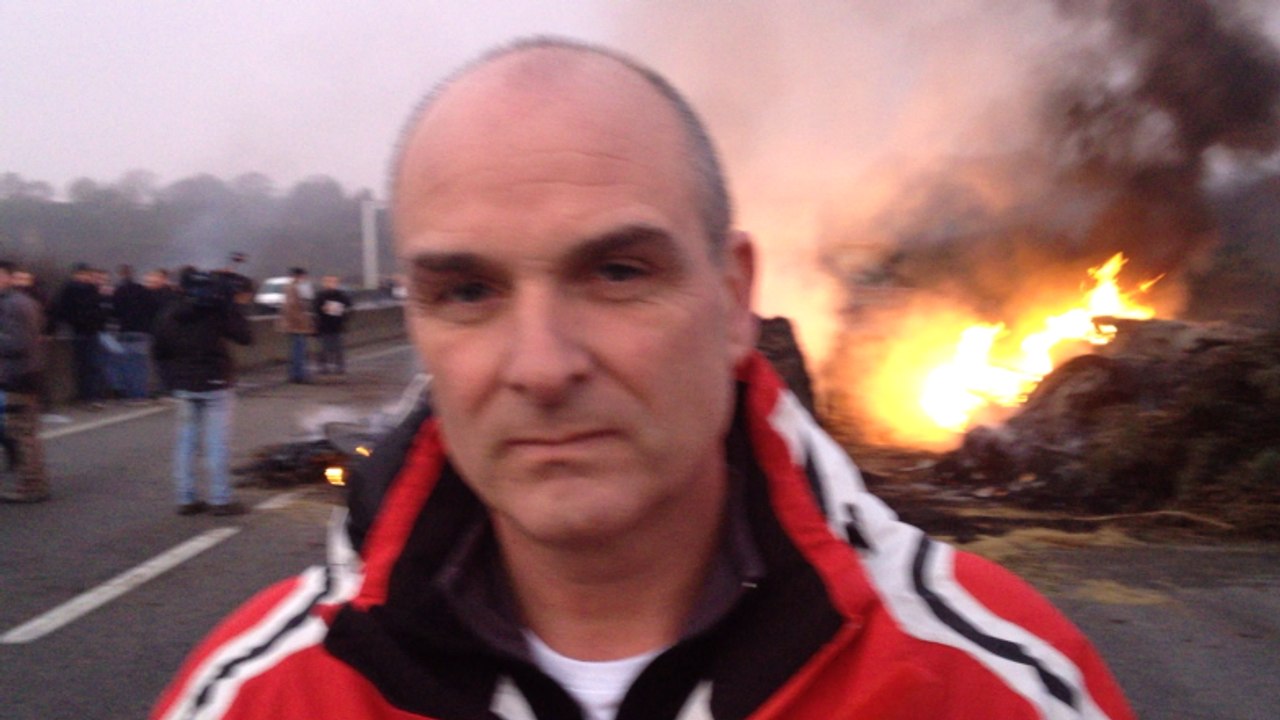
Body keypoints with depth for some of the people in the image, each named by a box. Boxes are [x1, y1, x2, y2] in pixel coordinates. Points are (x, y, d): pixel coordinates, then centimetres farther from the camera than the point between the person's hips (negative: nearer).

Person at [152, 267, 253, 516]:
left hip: (185, 387, 5)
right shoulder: (216, 313, -14)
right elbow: (245, 336, -12)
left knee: (185, 442, 10)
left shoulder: (170, 315, 4)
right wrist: (230, 306, -7)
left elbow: (159, 352, 9)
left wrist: (172, 379, 15)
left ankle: (186, 498, 13)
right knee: (217, 442, -2)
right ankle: (220, 499, 0)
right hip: (215, 385, -5)